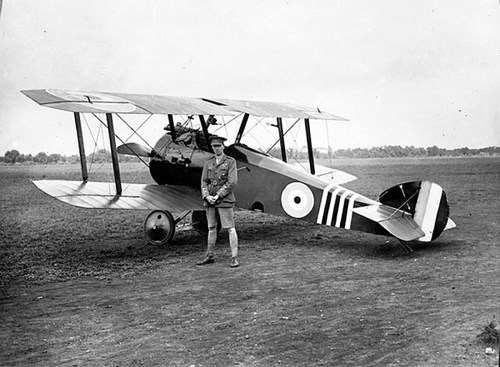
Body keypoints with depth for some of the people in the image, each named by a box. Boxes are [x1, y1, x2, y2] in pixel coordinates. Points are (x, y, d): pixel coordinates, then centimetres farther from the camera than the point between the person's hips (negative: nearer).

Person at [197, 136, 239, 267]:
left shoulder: (230, 162, -2)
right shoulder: (208, 163, 11)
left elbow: (232, 182, -10)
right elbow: (204, 182, 8)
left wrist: (218, 196, -14)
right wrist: (207, 196, -10)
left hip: (224, 200, -5)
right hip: (209, 201, 5)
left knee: (230, 228, -5)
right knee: (211, 228, 13)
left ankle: (234, 258, -2)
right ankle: (209, 256, 23)